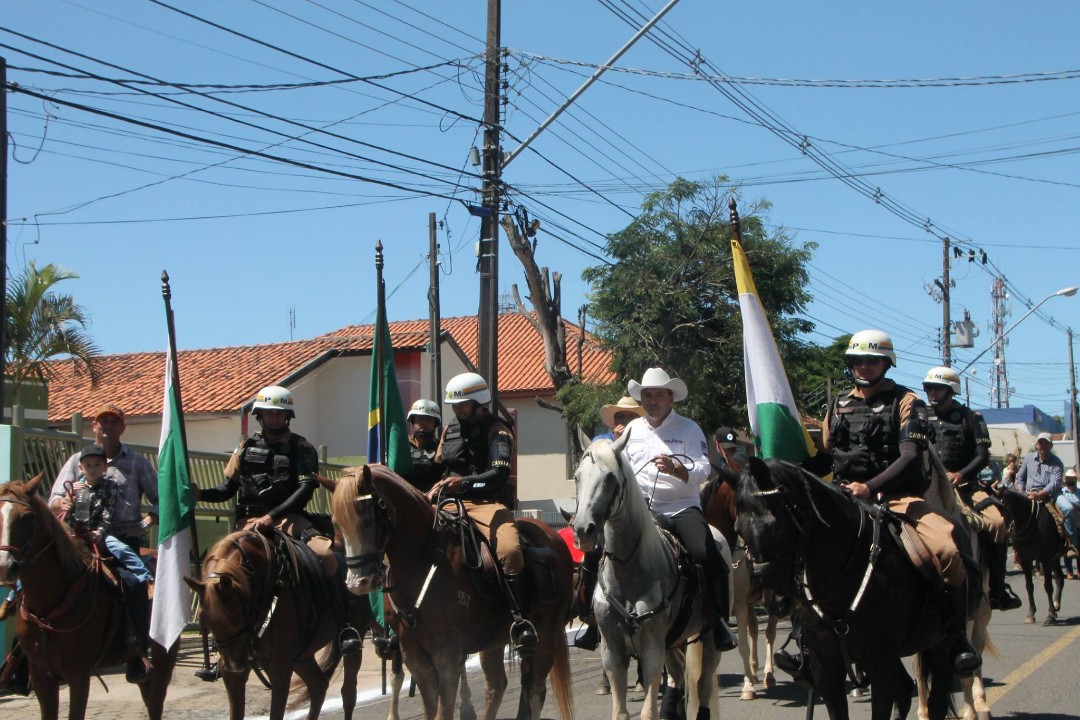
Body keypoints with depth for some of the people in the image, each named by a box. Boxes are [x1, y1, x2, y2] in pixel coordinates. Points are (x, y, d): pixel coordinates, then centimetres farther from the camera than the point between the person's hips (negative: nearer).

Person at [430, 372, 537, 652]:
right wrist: (434, 490, 7)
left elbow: (499, 474, -16)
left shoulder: (497, 431, -1)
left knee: (509, 549, -32)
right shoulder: (450, 430, 19)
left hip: (487, 503, -6)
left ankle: (519, 619, -24)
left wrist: (465, 482, -29)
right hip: (450, 503, 6)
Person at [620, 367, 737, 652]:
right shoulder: (632, 429, 13)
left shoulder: (688, 429, 1)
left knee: (709, 559, -24)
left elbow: (703, 470, -10)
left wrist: (675, 468, -30)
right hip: (641, 509, 3)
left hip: (682, 507, -3)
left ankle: (719, 622, -9)